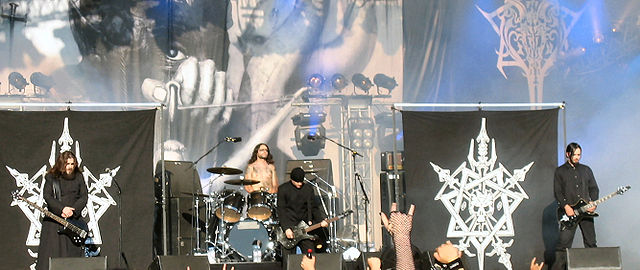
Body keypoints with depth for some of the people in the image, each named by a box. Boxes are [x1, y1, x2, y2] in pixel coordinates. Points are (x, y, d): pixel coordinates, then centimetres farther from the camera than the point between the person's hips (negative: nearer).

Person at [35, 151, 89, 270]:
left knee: (72, 252, -3)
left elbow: (84, 196, 5)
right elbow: (47, 196, -6)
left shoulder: (79, 177, 11)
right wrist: (62, 209, -17)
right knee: (51, 251, -6)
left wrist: (73, 210, -11)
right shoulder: (51, 177, 4)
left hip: (73, 219, 2)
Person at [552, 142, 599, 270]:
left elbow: (594, 188, 15)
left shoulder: (586, 170, 16)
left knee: (591, 242, 2)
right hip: (569, 212, -3)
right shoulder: (560, 171, 6)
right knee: (563, 243, -9)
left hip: (586, 211, 3)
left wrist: (593, 202, -4)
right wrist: (566, 206, -14)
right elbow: (557, 192, 0)